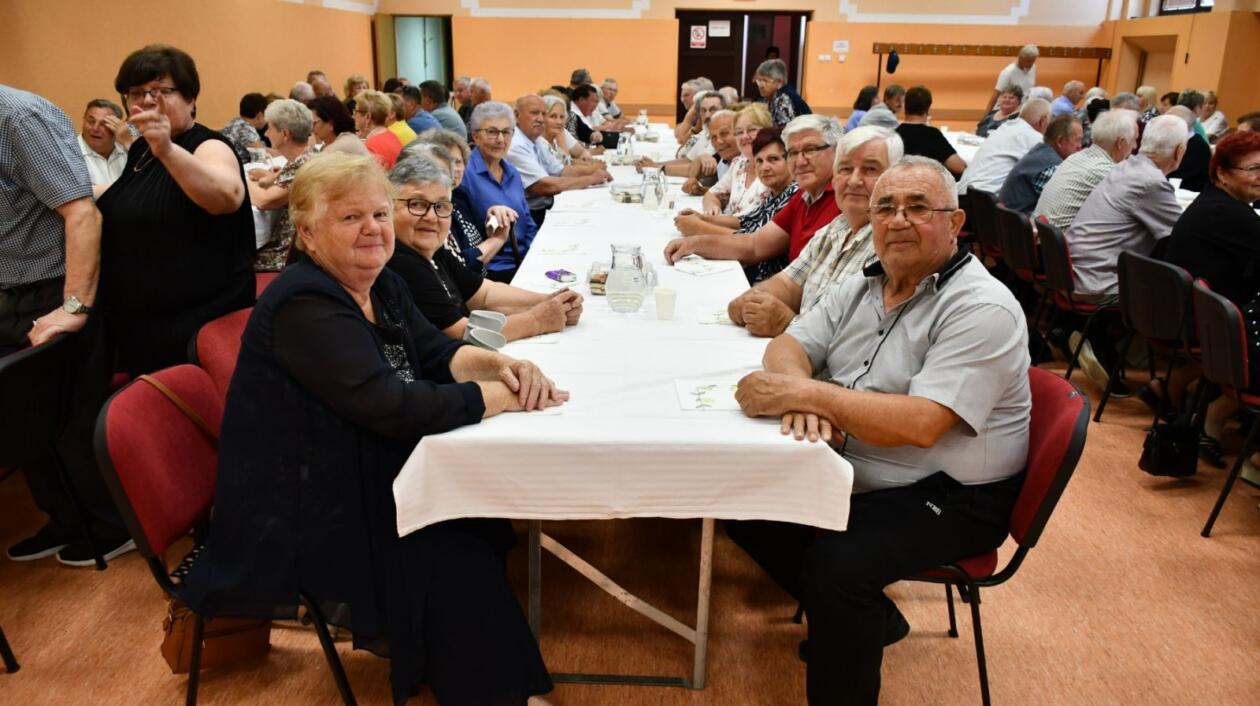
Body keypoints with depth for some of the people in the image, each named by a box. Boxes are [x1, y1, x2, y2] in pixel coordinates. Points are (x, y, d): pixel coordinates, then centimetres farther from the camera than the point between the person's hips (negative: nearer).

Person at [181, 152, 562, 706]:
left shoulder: (382, 287, 5)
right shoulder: (305, 307, -24)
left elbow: (437, 353, 3)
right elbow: (391, 405, -31)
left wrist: (502, 366, -17)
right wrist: (499, 398, -23)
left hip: (363, 482, 9)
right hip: (301, 520, -9)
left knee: (476, 518, -3)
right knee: (458, 563, -15)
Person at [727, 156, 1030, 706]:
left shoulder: (982, 309, -19)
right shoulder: (860, 287, 5)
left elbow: (920, 425, -29)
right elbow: (789, 346, 1)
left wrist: (804, 392, -29)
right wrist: (802, 396, -23)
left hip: (947, 497, -8)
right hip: (853, 471, 8)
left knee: (835, 565, -29)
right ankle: (858, 620, 16)